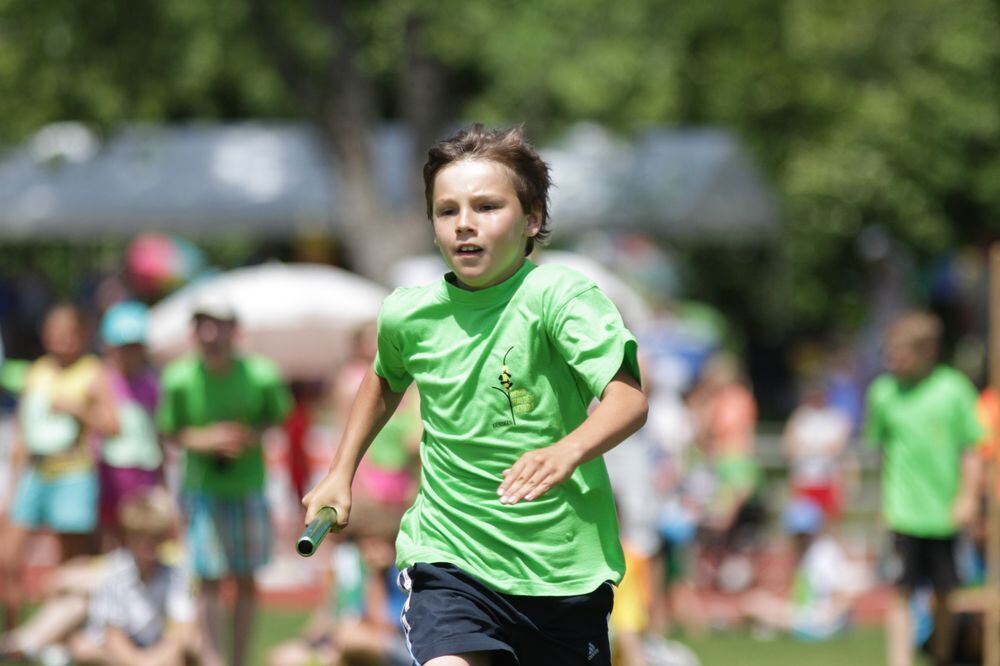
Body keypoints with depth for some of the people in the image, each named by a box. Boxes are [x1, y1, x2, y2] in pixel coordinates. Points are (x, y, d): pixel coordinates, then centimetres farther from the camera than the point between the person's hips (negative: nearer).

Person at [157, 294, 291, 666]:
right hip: (203, 490, -2)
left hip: (249, 487, 2)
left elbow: (277, 416, 6)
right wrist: (203, 439, -21)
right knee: (210, 581, -6)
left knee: (246, 580, 9)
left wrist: (255, 436, -15)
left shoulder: (260, 377, -11)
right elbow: (169, 430, -2)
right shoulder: (179, 380, -12)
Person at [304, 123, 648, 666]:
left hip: (564, 569, -1)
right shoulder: (407, 315, 2)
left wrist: (567, 451, -46)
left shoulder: (559, 296, -13)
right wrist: (340, 473, 25)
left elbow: (628, 400, -27)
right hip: (449, 556, 1)